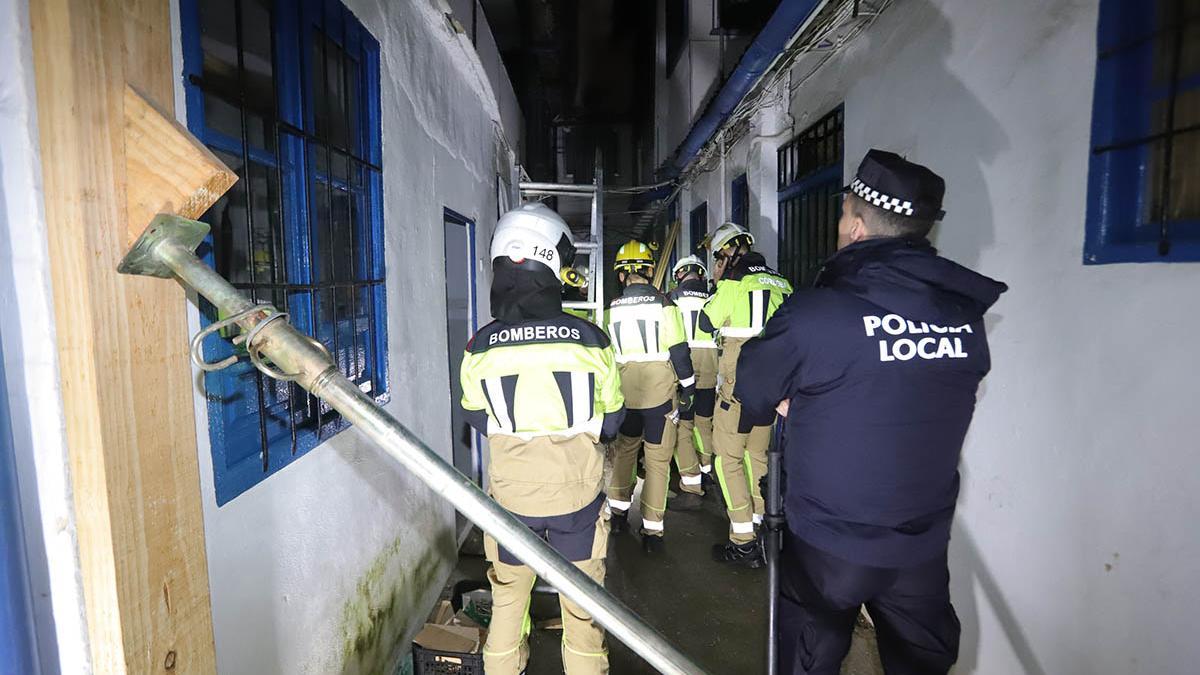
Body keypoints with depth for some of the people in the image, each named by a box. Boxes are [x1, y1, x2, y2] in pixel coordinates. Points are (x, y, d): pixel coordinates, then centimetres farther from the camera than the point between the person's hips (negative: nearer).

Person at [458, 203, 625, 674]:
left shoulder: (480, 348, -12)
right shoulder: (590, 340, -15)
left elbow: (478, 419, 2)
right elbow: (611, 419, -2)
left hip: (510, 493, 1)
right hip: (578, 492, -1)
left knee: (507, 597, 21)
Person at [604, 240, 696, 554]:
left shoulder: (611, 308, 1)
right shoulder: (664, 304, -9)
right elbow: (678, 350, -8)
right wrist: (687, 387, 3)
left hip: (624, 395, 3)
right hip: (660, 392, -3)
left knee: (623, 450, 21)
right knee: (657, 460, 4)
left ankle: (618, 510, 32)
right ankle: (652, 531, 8)